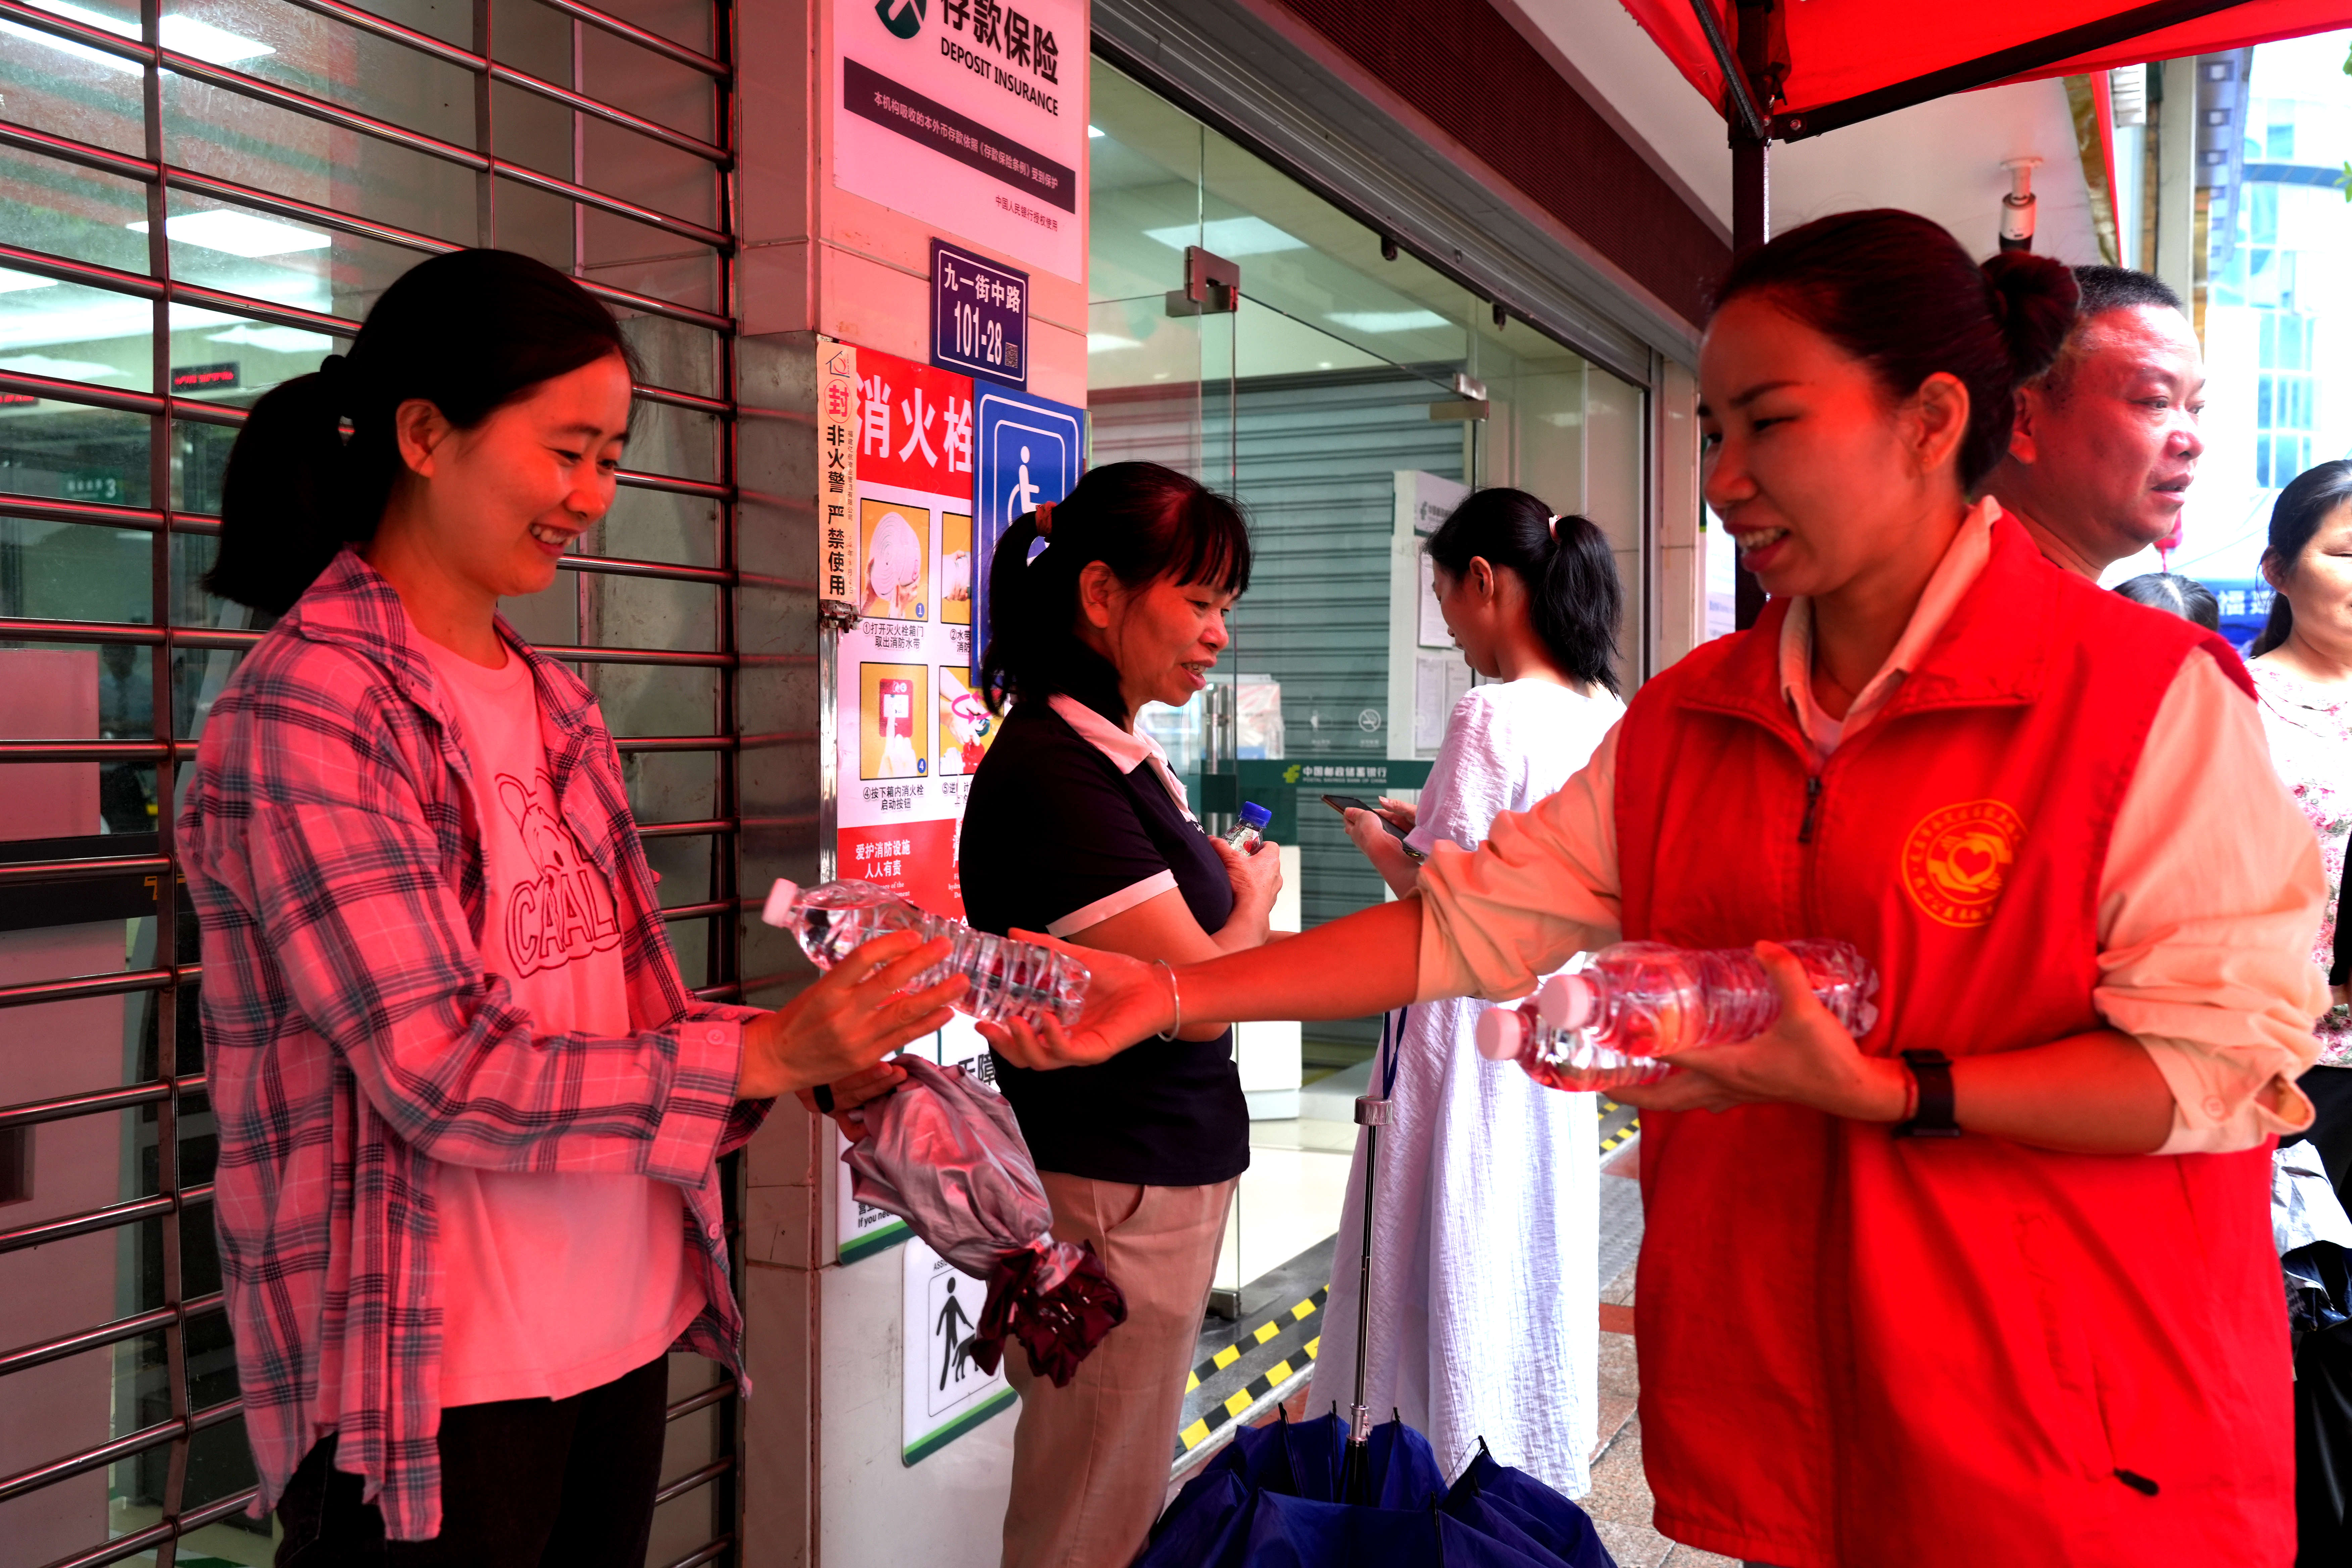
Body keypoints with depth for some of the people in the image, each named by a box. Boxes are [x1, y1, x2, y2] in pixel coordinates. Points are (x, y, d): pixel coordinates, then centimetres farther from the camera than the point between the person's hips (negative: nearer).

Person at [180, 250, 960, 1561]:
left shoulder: (554, 707, 8)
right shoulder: (313, 705, -15)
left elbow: (612, 998, 9)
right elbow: (443, 1075, -20)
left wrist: (821, 1051, -6)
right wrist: (759, 1056, -19)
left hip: (627, 1327, 7)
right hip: (434, 1379, -7)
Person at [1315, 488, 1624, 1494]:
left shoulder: (1493, 715, -19)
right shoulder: (1612, 717, 5)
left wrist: (1380, 846, -2)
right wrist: (1430, 826, 16)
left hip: (1470, 1026, -8)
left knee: (1452, 1268, 6)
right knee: (1542, 1255, 18)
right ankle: (1539, 1484, 33)